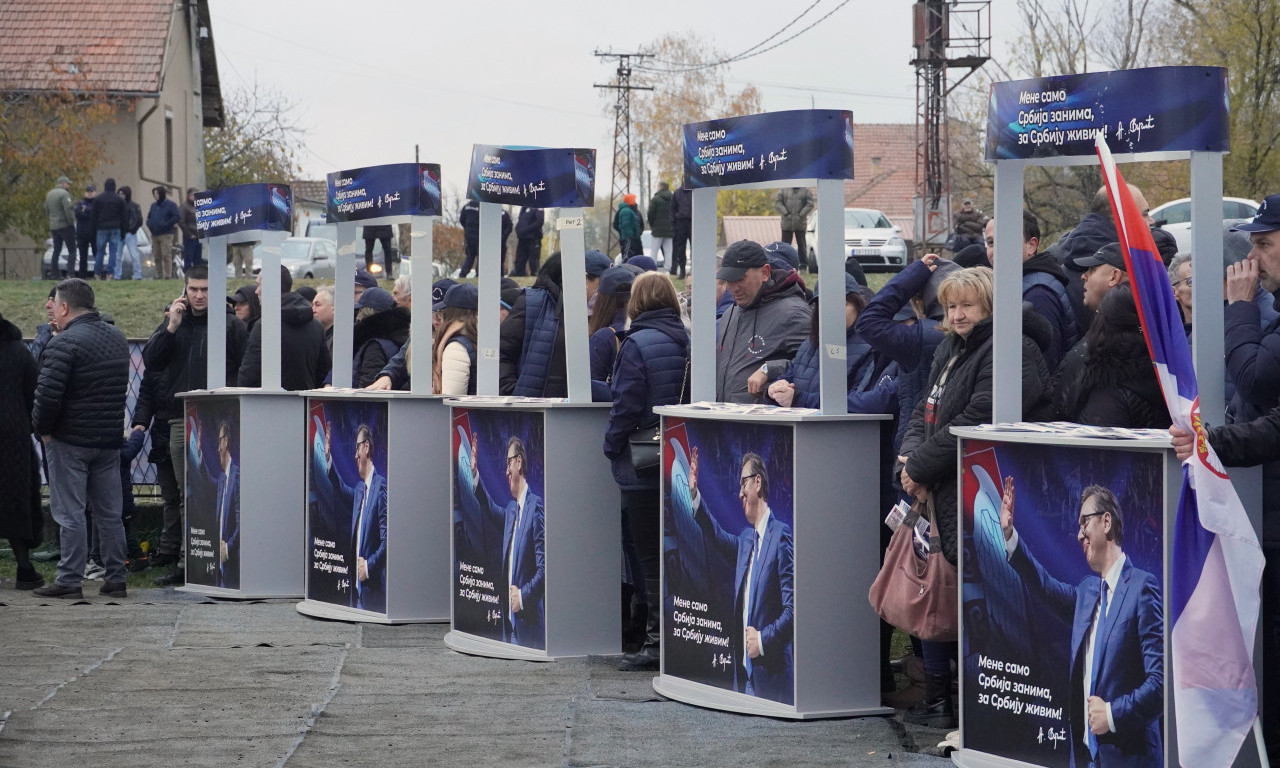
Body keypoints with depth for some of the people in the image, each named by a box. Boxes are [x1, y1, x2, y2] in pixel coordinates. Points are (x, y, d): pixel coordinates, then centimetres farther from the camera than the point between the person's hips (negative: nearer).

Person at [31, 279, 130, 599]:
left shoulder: (64, 343, -16)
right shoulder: (117, 337, 10)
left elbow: (48, 393, -20)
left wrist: (42, 428, -7)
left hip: (70, 441, -7)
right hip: (109, 440, 7)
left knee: (70, 513, -2)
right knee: (109, 513, 10)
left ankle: (69, 580, -1)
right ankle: (115, 579, 12)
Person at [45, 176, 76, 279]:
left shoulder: (49, 194, 13)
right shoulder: (64, 194, -13)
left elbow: (47, 211, 17)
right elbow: (68, 209, -21)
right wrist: (71, 222, -10)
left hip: (54, 227, 8)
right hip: (65, 226, -7)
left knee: (56, 251, 12)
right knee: (72, 251, -3)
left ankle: (54, 272, 8)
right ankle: (70, 272, -13)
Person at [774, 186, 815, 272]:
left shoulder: (806, 191, 3)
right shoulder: (784, 190, 6)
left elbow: (810, 204, -4)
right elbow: (777, 201, -1)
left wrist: (801, 215, -14)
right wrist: (785, 213, -12)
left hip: (800, 224, -1)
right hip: (787, 223, 1)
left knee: (801, 244, 3)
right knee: (785, 244, 1)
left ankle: (803, 264, 8)